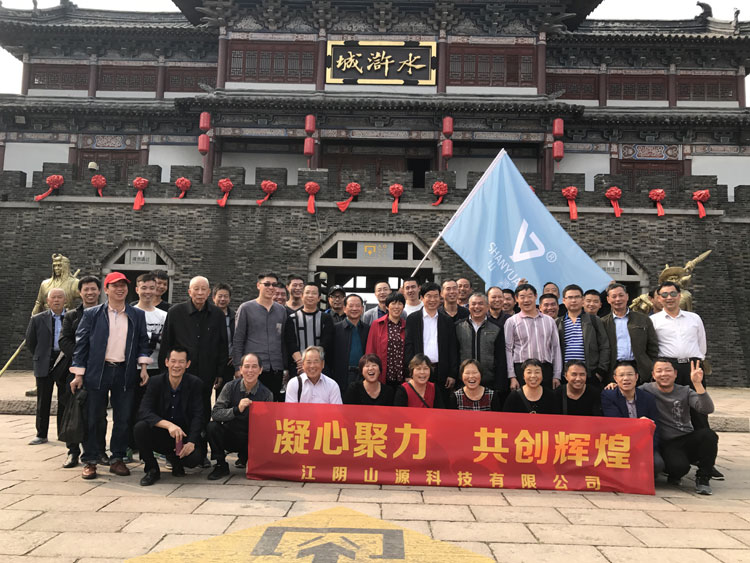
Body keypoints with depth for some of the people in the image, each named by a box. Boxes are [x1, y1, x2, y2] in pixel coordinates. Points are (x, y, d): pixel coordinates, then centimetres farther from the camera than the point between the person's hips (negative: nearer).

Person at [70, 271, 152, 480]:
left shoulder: (137, 315, 9)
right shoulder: (91, 314, 2)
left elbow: (143, 342, 11)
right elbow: (81, 343, 1)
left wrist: (143, 366, 1)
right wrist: (78, 373, -2)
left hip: (125, 373, 2)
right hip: (98, 372, -2)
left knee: (123, 418, 6)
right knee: (94, 418, 3)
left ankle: (117, 459, 18)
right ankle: (90, 461, 15)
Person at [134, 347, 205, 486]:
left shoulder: (196, 384, -6)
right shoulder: (155, 382, -6)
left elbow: (197, 416, -9)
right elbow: (144, 412, -19)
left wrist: (191, 442, -26)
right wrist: (169, 425, -35)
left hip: (184, 435, 0)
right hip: (160, 435, 1)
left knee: (195, 457, -29)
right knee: (140, 427, -29)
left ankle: (174, 458, 11)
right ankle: (152, 469, -5)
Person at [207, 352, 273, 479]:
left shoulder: (266, 394, -10)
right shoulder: (230, 387, -8)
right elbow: (215, 413, -18)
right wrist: (237, 409, -33)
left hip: (252, 441, 1)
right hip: (229, 437, -1)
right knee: (212, 426, -27)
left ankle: (244, 458, 11)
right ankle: (221, 465, -5)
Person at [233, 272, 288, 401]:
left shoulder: (281, 310, 12)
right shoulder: (246, 308, 1)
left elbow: (284, 341, 14)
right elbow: (237, 341, 0)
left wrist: (286, 368, 9)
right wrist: (238, 367, -5)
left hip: (276, 369, 3)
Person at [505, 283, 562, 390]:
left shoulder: (549, 321, 12)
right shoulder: (512, 322, 4)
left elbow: (556, 348, 12)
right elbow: (508, 350, 0)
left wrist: (557, 376, 6)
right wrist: (512, 377, -7)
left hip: (546, 370, 3)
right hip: (522, 369, -2)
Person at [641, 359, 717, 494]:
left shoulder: (685, 391, 5)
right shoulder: (647, 390, -1)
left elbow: (708, 409, -11)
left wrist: (698, 384, -21)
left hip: (688, 440, 3)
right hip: (667, 445, -3)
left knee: (708, 434, -29)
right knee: (679, 466, -34)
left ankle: (703, 478, -6)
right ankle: (674, 476, 8)